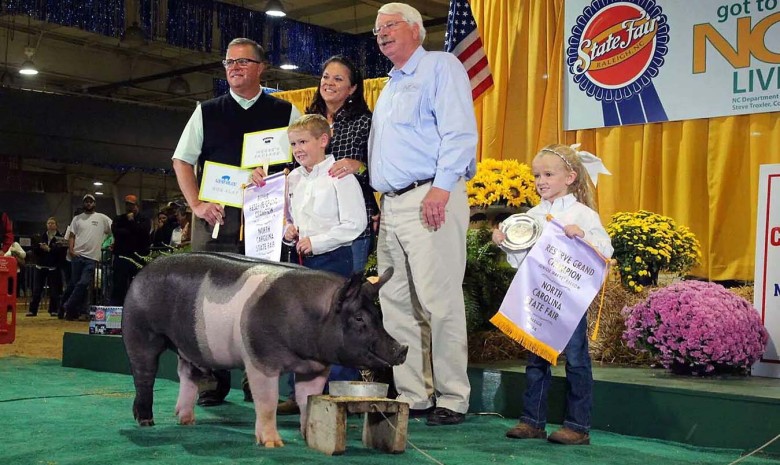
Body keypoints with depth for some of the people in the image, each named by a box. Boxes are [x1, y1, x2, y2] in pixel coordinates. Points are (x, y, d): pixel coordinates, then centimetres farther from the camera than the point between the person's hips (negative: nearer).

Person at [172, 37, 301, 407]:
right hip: (216, 217, 1)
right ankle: (213, 383, 5)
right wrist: (197, 204, 0)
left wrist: (270, 175, -11)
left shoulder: (285, 113, 11)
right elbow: (182, 161, 14)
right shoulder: (207, 112, 15)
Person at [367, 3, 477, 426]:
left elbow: (459, 132, -11)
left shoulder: (440, 67, 1)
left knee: (440, 303, -9)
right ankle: (412, 395, 11)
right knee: (396, 304, 5)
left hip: (430, 198, -9)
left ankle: (452, 399, -2)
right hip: (392, 205, 9)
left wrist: (441, 188, -21)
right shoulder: (390, 87, 27)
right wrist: (381, 204, 19)